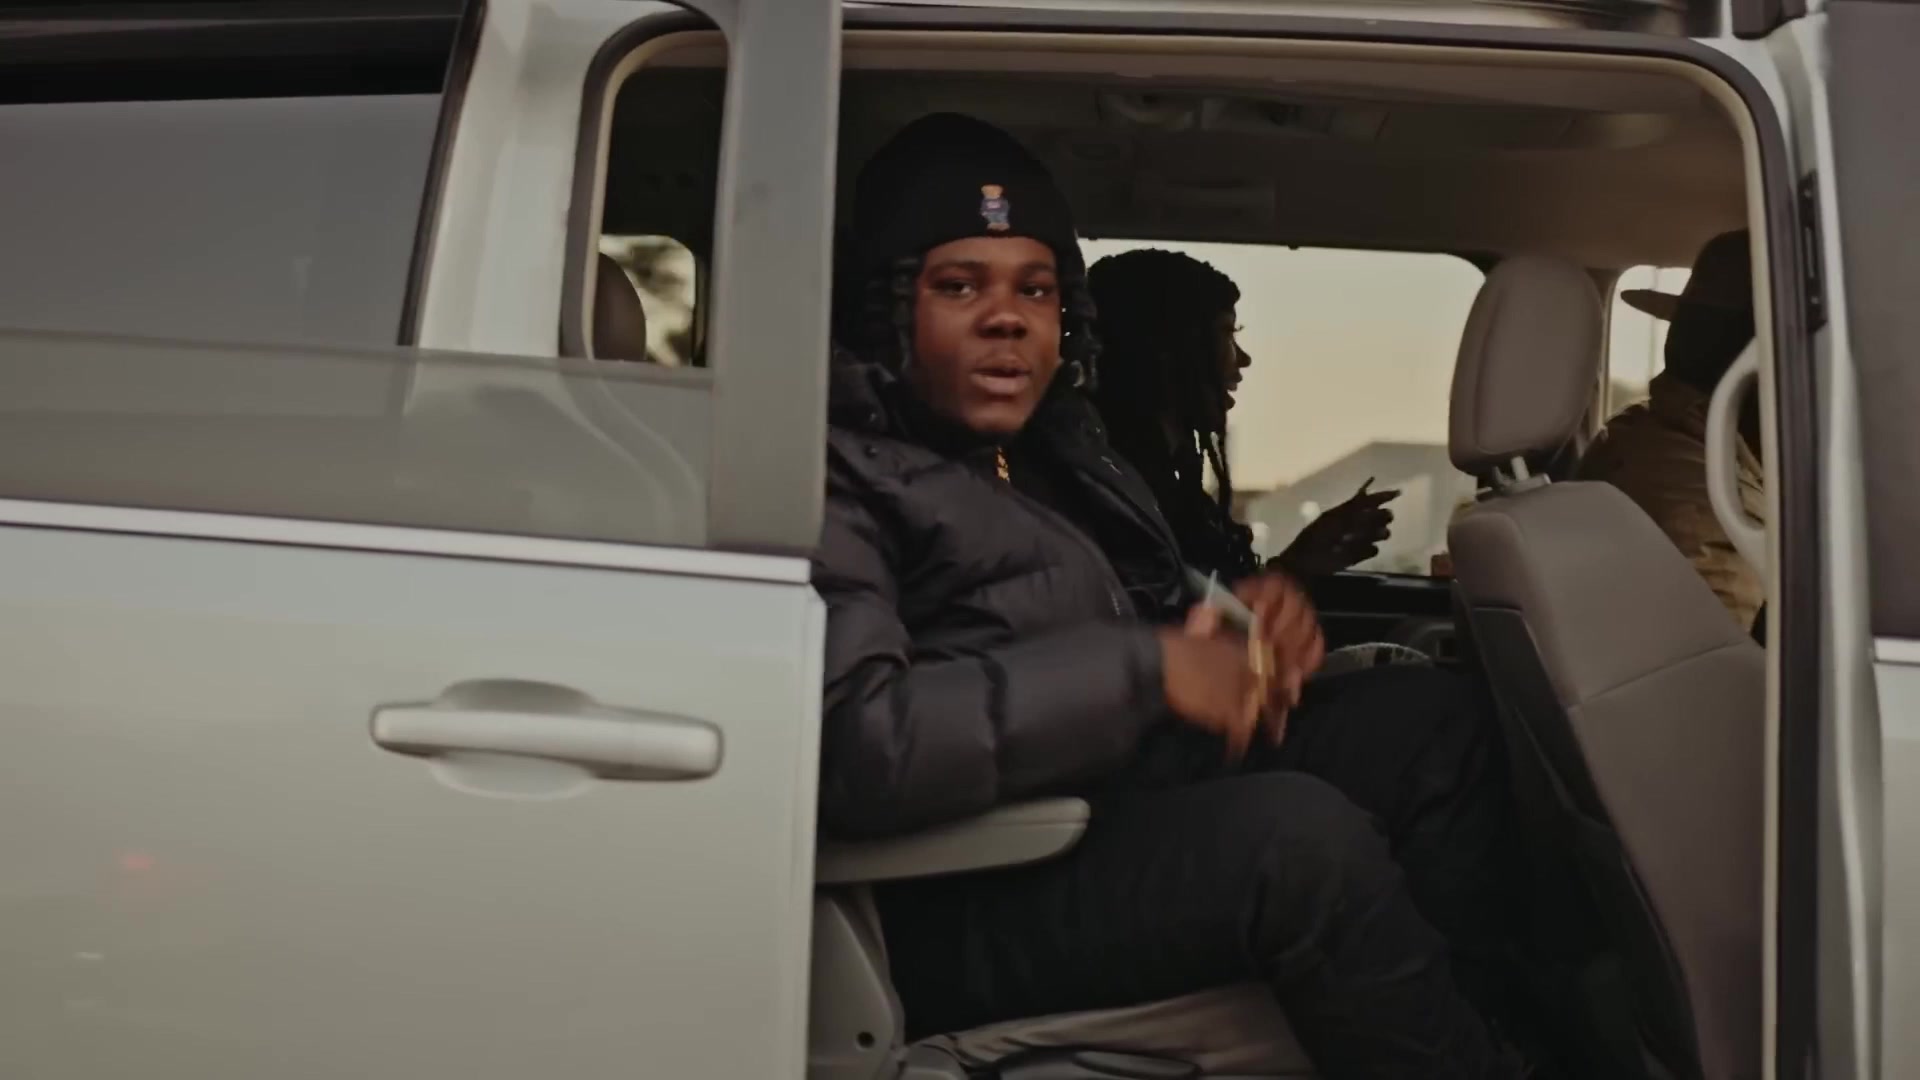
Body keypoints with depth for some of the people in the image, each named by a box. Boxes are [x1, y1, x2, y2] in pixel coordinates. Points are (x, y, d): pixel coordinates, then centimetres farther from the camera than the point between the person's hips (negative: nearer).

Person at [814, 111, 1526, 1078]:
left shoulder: (1057, 450, 17)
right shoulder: (830, 474, -12)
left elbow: (1156, 624, 23)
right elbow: (848, 746, -26)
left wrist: (1249, 617, -1)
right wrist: (1145, 668, -23)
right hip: (972, 899, -9)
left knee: (1426, 720, 6)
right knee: (1301, 834, -30)